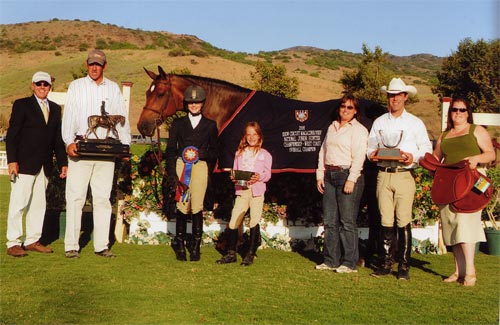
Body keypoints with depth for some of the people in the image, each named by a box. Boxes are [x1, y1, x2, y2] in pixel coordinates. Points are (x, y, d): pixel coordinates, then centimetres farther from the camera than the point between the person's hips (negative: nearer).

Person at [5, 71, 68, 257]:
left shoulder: (55, 109, 15)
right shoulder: (22, 105, 1)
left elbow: (57, 139, 17)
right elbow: (11, 135, -4)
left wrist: (63, 162, 11)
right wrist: (12, 160, -13)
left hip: (45, 166, 5)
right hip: (24, 165, -5)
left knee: (39, 204, 8)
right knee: (18, 204, -2)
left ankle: (32, 241, 17)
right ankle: (13, 243, 4)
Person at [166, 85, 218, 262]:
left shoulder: (210, 125, 12)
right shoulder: (178, 123, 11)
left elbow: (214, 151, 14)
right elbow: (170, 149, 6)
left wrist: (203, 154, -4)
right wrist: (172, 172, -3)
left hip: (200, 167, 0)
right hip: (181, 165, 1)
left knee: (197, 206, -5)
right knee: (182, 206, -2)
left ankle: (196, 246, 4)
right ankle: (180, 244, 9)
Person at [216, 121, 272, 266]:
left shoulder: (265, 154, 6)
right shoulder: (239, 153, 15)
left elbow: (267, 174, 1)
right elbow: (235, 171, 15)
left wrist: (259, 177, -19)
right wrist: (233, 177, -7)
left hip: (257, 190, -3)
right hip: (241, 190, 3)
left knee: (254, 222, -2)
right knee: (233, 222, -1)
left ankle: (250, 255, 8)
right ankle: (231, 254, 9)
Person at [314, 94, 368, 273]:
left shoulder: (359, 130, -2)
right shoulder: (332, 127, 18)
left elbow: (358, 157, -11)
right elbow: (323, 152, 19)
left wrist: (351, 180, -18)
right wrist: (320, 175, 10)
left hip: (347, 175, -7)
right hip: (329, 176, 7)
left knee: (347, 222, -5)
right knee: (330, 221, 8)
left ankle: (349, 263, 2)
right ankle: (330, 260, 16)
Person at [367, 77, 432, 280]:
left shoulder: (415, 123, 9)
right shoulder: (379, 122, 17)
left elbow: (427, 149, 6)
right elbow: (371, 146, 17)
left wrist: (414, 157, -14)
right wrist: (372, 154, -5)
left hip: (404, 175, -2)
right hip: (383, 174, 3)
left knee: (403, 221, -6)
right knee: (386, 221, 2)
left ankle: (404, 266, 2)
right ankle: (386, 263, 9)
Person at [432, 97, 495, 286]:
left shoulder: (477, 131, 10)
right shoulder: (444, 136, 22)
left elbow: (491, 154, 2)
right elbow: (435, 158, 22)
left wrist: (476, 158, -18)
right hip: (447, 183, 5)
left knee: (465, 222, -16)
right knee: (451, 225, 1)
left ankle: (470, 271, -15)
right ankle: (459, 271, 7)